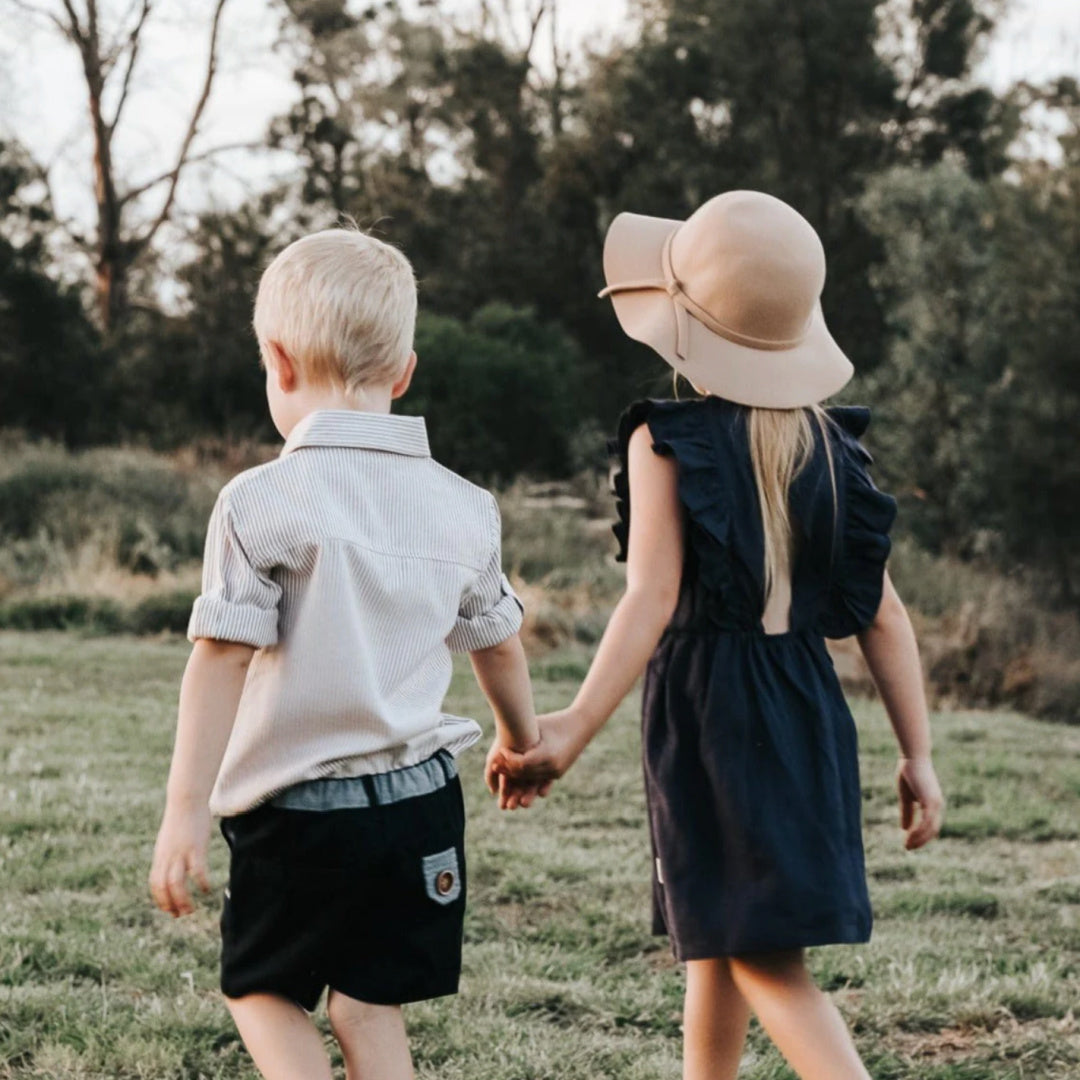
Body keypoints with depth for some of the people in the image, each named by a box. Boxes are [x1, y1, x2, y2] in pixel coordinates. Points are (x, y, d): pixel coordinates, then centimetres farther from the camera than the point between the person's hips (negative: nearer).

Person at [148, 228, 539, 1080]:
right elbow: (498, 643, 18)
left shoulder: (261, 503, -12)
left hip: (297, 807, -4)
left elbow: (222, 659, -17)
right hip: (421, 797, 4)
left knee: (263, 990, 17)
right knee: (369, 1007, 14)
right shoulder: (462, 506, 4)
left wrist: (186, 809, -14)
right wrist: (522, 737, 37)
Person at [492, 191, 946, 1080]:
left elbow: (653, 601, -20)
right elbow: (884, 612, 4)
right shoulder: (829, 446, 6)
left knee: (764, 956, -4)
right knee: (713, 941, 21)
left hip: (705, 705, -6)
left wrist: (572, 733, -24)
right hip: (807, 704, 6)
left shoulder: (667, 441, -9)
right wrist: (917, 755, 7)